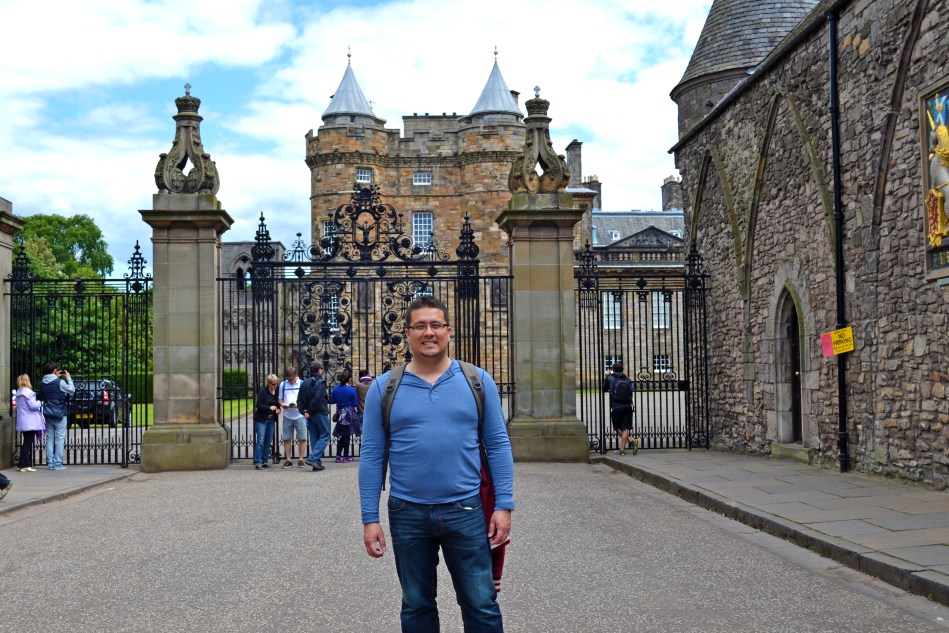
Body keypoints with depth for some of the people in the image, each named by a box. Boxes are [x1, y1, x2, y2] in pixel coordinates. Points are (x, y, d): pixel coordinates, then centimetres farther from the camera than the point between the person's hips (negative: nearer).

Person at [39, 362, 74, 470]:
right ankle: (57, 464, -2)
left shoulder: (42, 383, 4)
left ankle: (50, 463, 11)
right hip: (59, 415, -6)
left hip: (48, 415, 6)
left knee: (49, 439, 9)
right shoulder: (60, 382, -15)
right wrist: (68, 378, 3)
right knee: (59, 439, -1)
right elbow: (72, 390, -10)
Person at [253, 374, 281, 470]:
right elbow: (259, 406, -13)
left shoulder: (277, 392, 8)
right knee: (260, 441, -10)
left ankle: (265, 461, 15)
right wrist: (270, 408, -25)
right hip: (261, 419, -6)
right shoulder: (263, 392, -10)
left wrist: (278, 409, -3)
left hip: (271, 420, 6)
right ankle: (257, 462, -9)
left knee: (268, 442, 9)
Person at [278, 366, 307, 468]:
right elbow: (280, 399, 15)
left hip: (299, 415, -3)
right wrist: (282, 404, -7)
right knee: (287, 439, 4)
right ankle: (288, 460, 12)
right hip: (287, 416, 3)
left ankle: (301, 459, 7)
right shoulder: (283, 384, 10)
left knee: (302, 438, -2)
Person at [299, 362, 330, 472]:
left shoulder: (305, 383, 12)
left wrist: (304, 411, 1)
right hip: (320, 413, -7)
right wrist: (309, 412, -11)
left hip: (310, 415, 7)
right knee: (324, 436, 0)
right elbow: (317, 400, -20)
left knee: (314, 438, 11)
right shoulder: (320, 382, -11)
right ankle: (313, 458, -14)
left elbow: (300, 400, 7)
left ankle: (317, 463, 11)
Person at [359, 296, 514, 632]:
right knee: (416, 606, 15)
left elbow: (498, 445, 2)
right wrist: (370, 518, -2)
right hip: (407, 514, 1)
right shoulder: (384, 388, 0)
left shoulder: (478, 381, 0)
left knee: (481, 604, 5)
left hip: (465, 510, -1)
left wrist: (503, 505, -4)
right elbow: (372, 456, 2)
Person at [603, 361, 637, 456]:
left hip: (616, 407, -2)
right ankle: (622, 449, -4)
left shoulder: (610, 378, -1)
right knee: (625, 428, 4)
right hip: (627, 406, 2)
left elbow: (604, 389, 14)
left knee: (618, 428, 9)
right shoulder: (626, 379, 6)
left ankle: (631, 440, -12)